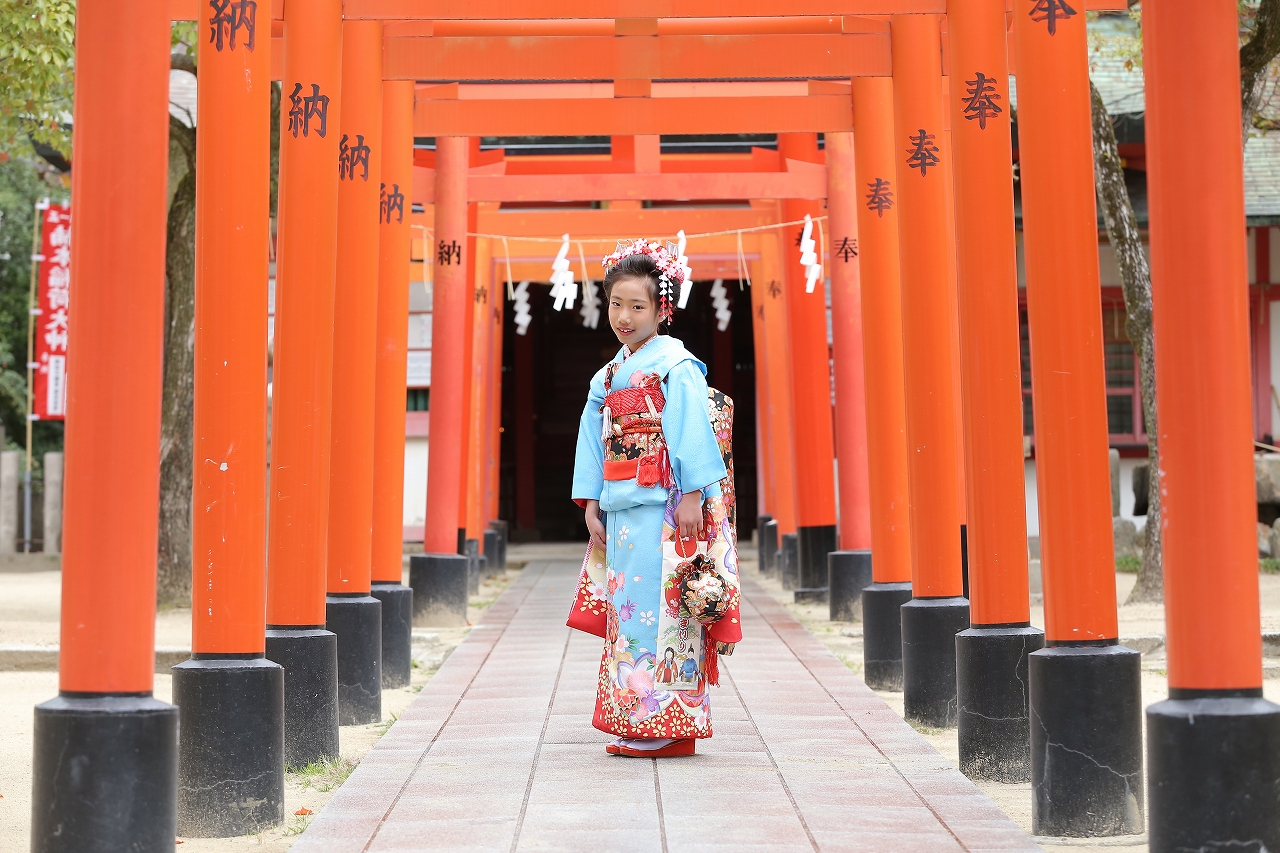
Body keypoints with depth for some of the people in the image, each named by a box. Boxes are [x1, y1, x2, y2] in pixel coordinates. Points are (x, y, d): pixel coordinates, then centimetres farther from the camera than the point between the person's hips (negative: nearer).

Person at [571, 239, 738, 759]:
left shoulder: (675, 365, -5)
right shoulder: (606, 378, 17)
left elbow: (691, 433, -12)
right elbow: (593, 443, 17)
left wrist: (692, 496, -18)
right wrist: (591, 506, 10)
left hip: (664, 507, -7)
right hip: (620, 510, 7)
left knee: (658, 610, -9)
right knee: (627, 612, 7)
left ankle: (669, 726, -3)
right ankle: (637, 727, 13)